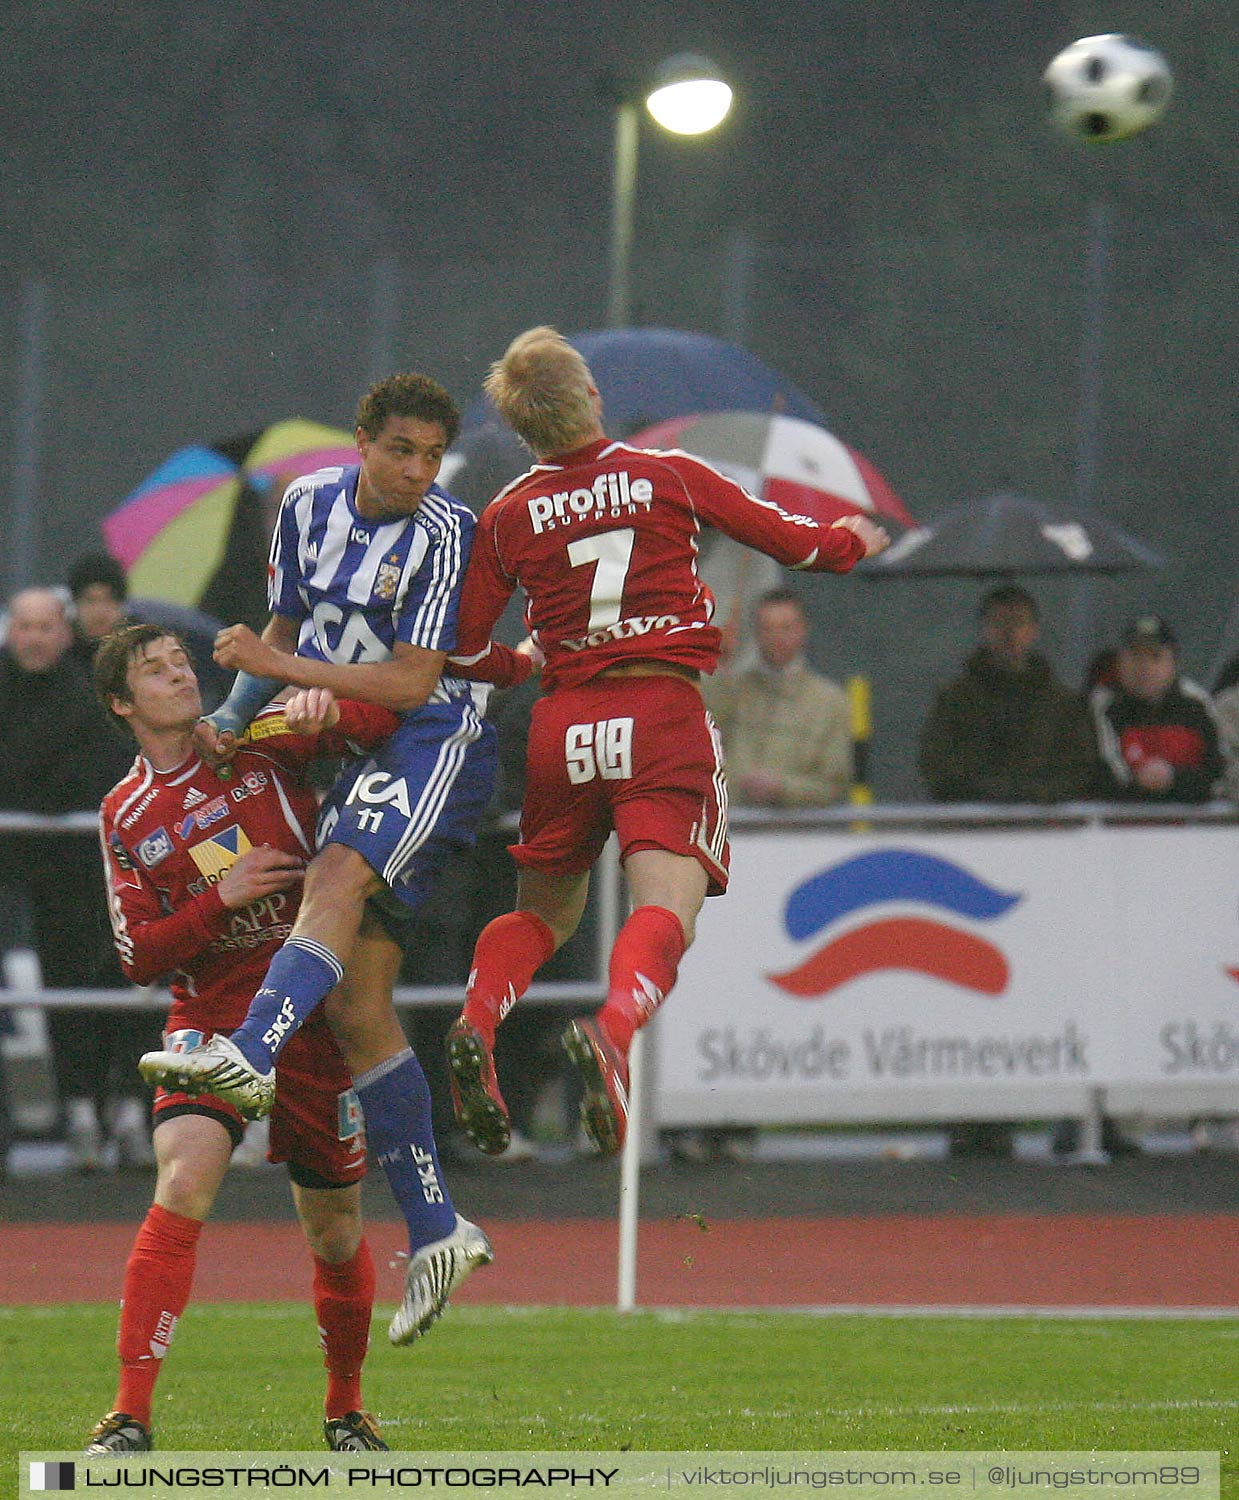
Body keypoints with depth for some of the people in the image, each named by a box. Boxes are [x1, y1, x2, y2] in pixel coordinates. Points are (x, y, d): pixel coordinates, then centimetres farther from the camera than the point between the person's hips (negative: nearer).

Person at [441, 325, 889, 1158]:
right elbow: (787, 537, 12)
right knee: (666, 905, -13)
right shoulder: (669, 477, 3)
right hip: (663, 714, -3)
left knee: (544, 910, 17)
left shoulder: (506, 517, 6)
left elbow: (464, 648, 9)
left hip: (564, 725, 3)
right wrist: (849, 541, 34)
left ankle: (477, 1023, -11)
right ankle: (612, 1030, -42)